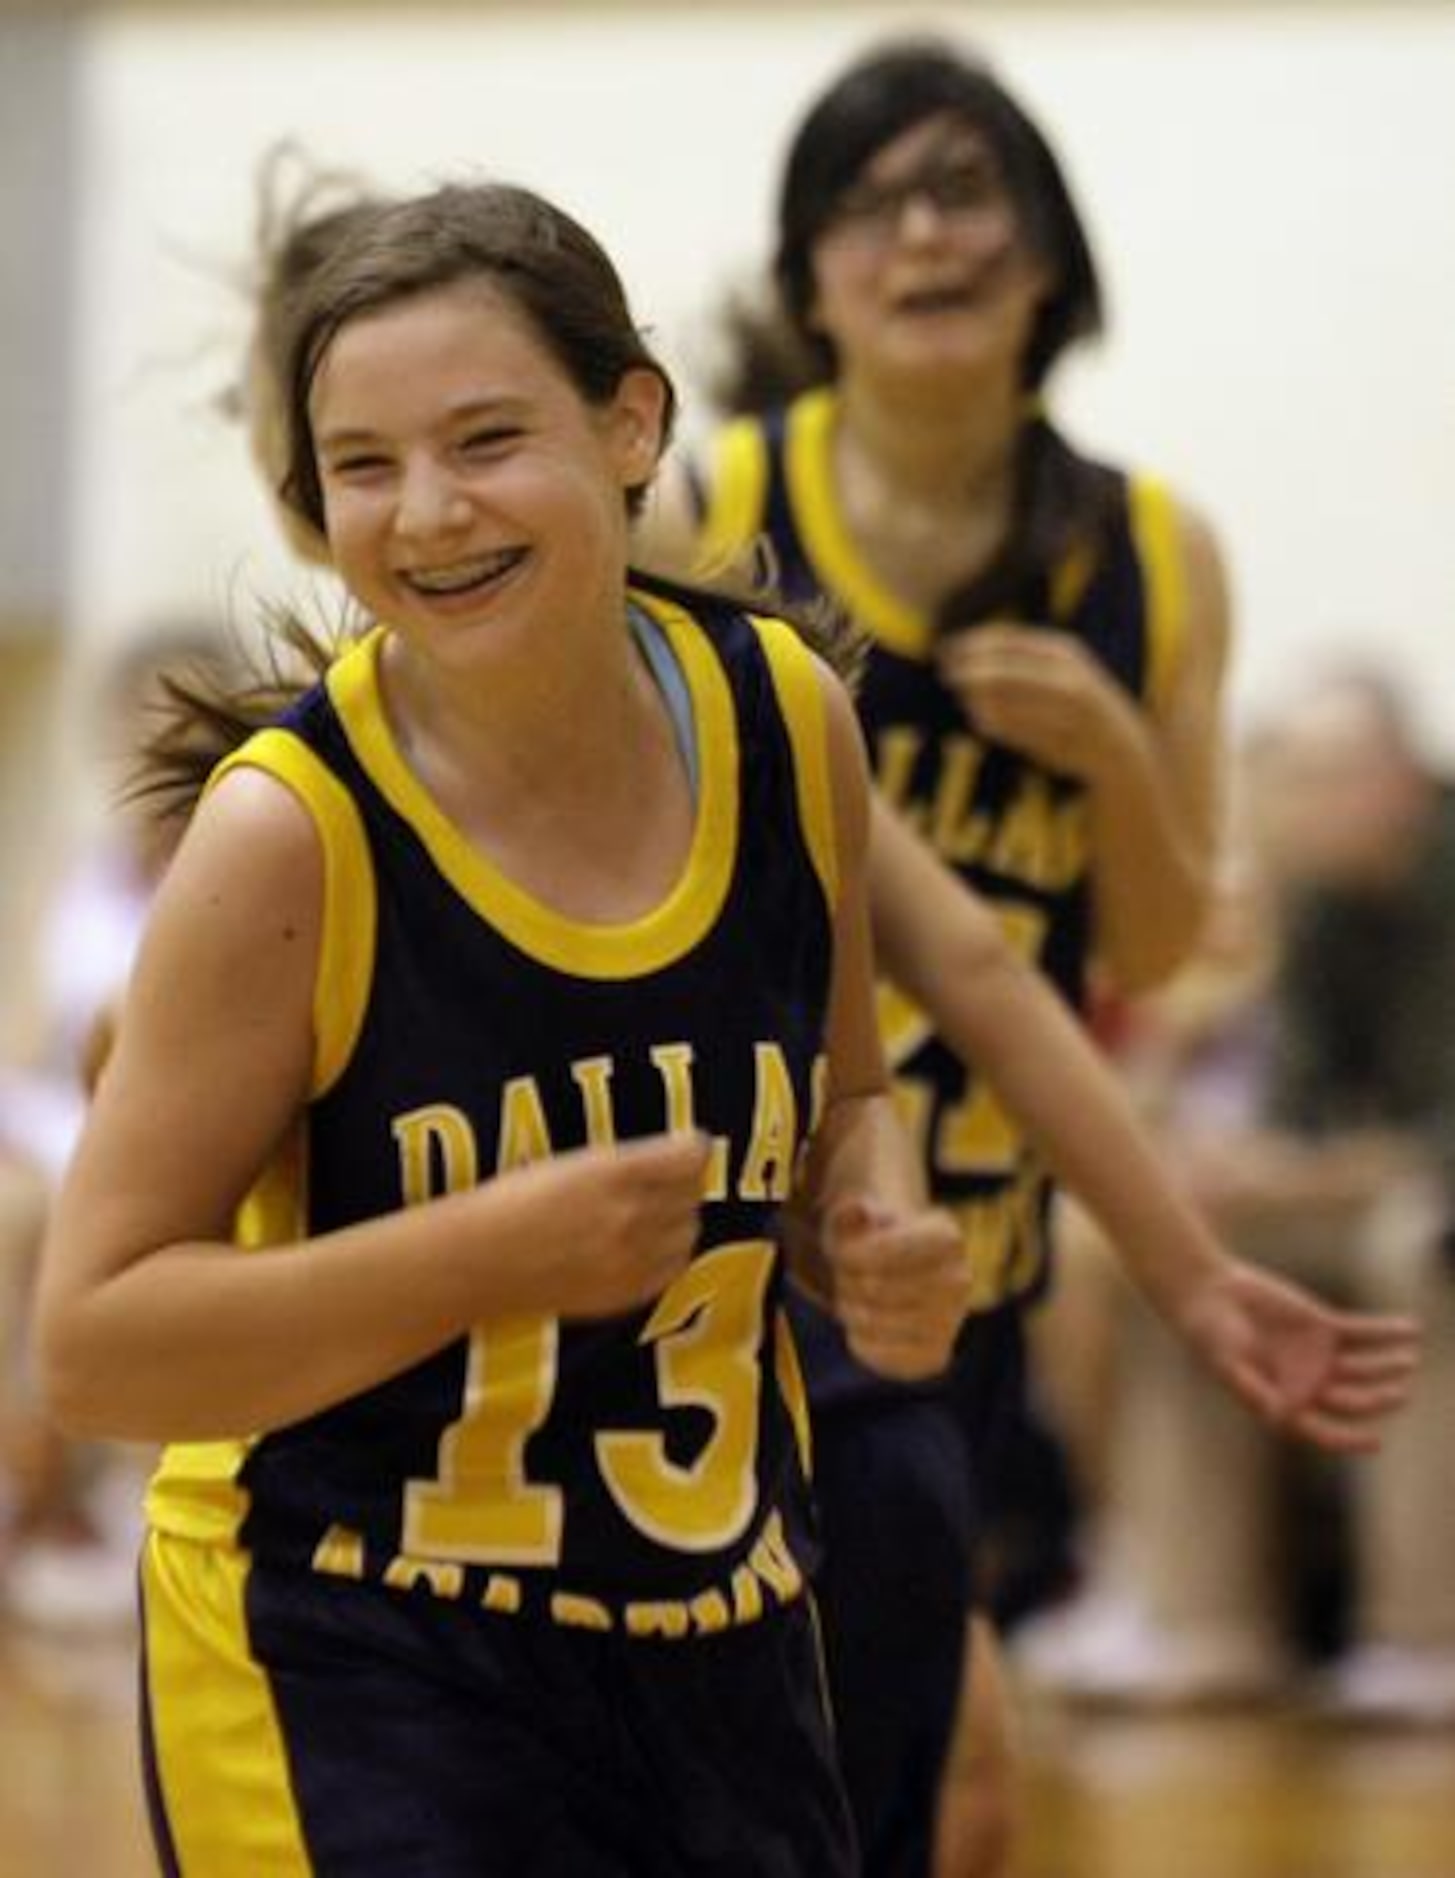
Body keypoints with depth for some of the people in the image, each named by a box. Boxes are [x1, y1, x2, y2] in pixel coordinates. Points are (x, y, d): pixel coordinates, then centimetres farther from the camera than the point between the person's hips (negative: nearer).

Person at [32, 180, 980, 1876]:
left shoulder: (787, 720, -3)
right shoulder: (291, 835, -18)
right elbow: (90, 1343, -18)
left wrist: (881, 1239, -7)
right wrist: (502, 1248, -27)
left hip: (719, 1647, 6)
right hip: (353, 1673, -5)